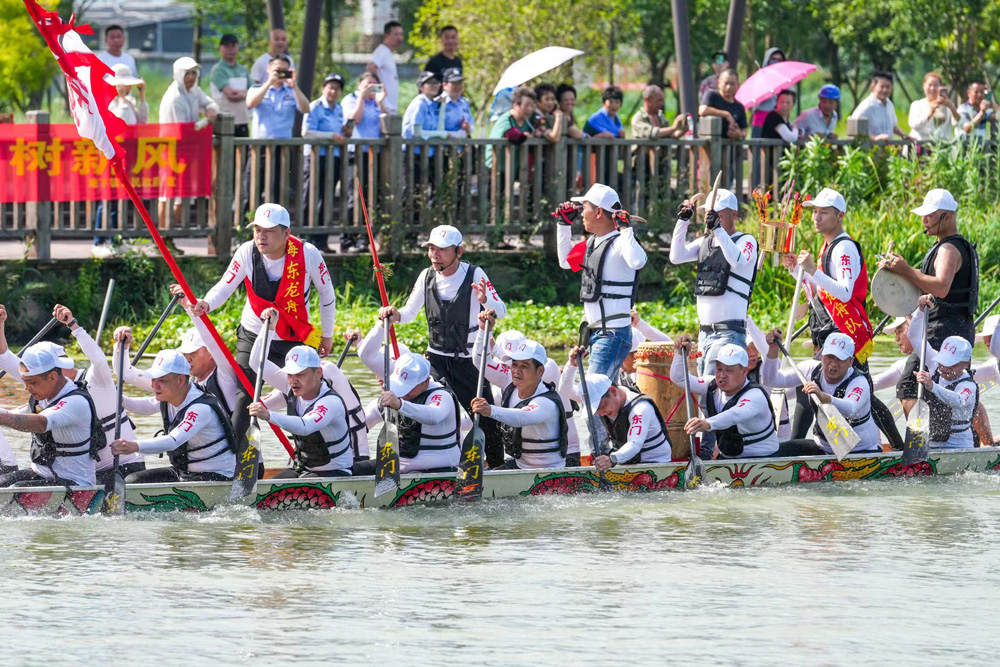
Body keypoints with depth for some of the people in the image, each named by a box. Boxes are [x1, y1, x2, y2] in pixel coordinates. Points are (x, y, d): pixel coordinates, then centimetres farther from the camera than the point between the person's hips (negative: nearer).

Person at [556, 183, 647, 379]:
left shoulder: (619, 242, -14)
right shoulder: (593, 242, 14)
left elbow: (637, 261, -36)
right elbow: (566, 262, 29)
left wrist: (624, 228, -28)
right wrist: (564, 224, 24)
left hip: (613, 334, -10)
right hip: (595, 332, 10)